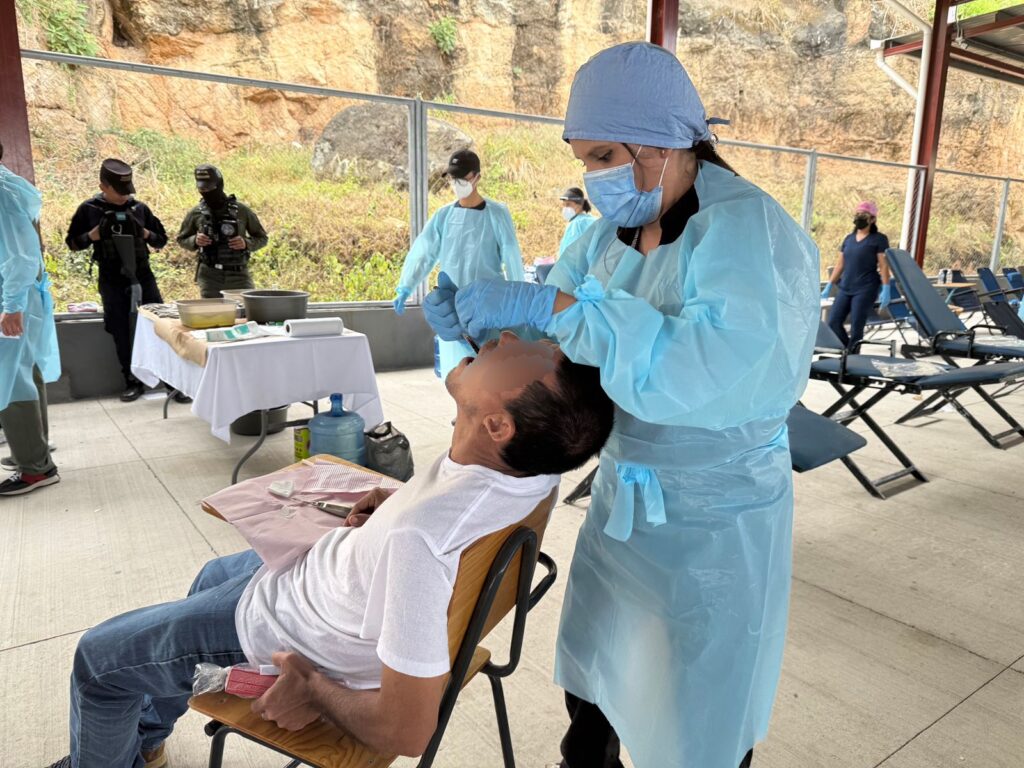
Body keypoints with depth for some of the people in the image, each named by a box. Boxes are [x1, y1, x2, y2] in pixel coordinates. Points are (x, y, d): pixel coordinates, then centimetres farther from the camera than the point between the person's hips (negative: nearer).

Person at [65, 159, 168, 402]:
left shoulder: (139, 208, 4)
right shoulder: (89, 209, 0)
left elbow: (161, 240, 10)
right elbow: (72, 242, 5)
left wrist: (143, 232, -10)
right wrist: (95, 234, -12)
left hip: (143, 275, 1)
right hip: (112, 281, -1)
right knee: (122, 334, 3)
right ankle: (132, 382, 12)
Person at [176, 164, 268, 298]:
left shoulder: (241, 210, -2)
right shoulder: (196, 213, 2)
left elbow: (262, 238, 6)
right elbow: (181, 239, 14)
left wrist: (246, 243, -14)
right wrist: (195, 241, -8)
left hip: (238, 276, -1)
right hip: (209, 277, 1)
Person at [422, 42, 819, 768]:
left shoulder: (751, 232, -22)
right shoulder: (614, 230, 1)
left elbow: (719, 368, -38)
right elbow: (550, 332, 4)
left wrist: (551, 308, -38)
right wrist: (476, 320, -17)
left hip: (715, 521, -6)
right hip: (623, 496, 7)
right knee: (592, 669, 24)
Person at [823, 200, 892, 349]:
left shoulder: (879, 239, 0)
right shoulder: (848, 238, 15)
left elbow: (884, 266, -6)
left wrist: (886, 290, -15)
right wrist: (829, 286, 12)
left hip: (866, 289, -5)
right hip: (845, 288, 6)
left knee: (856, 326, -7)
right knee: (834, 322, -1)